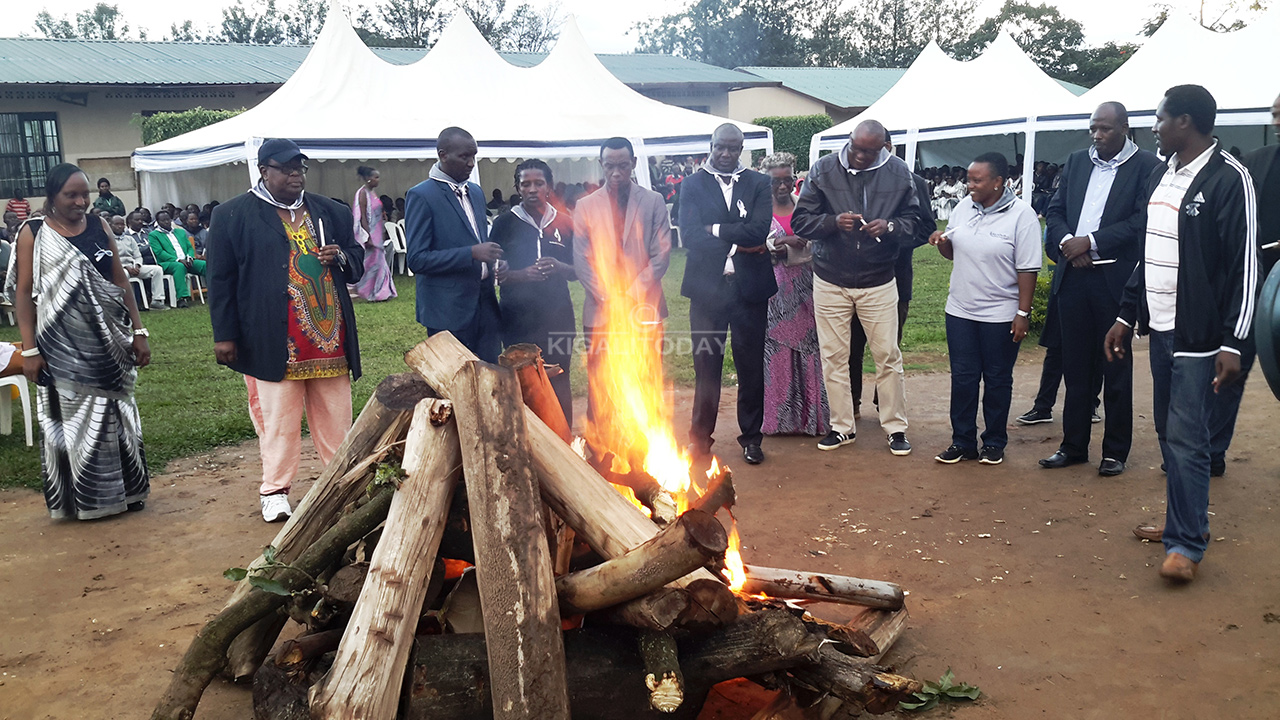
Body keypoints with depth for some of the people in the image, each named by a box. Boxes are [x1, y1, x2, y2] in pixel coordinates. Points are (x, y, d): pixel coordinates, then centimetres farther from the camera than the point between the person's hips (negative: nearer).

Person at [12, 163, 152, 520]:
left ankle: (124, 489, 22)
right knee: (73, 417, 6)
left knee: (116, 413, 9)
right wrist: (29, 350, -9)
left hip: (108, 340, 3)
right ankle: (83, 498, 18)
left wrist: (138, 332, 2)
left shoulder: (99, 226, 5)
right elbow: (24, 294, -4)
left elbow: (120, 281, 6)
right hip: (63, 346, -3)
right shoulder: (33, 234, -4)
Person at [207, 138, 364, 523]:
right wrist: (224, 335, -3)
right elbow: (220, 279, 1)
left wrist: (341, 256, -3)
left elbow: (357, 263, 21)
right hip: (273, 342, -4)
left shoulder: (330, 212, 13)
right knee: (277, 418, 2)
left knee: (336, 413, 9)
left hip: (329, 336, 4)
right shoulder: (233, 215, 2)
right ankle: (275, 490, 15)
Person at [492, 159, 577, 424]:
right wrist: (520, 275, -18)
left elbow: (578, 271, 10)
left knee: (559, 381, 7)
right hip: (518, 319, -1)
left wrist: (559, 268, -12)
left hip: (558, 316, 1)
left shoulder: (565, 224, 6)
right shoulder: (505, 223, 1)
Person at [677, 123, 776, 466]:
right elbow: (689, 235, -10)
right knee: (706, 366, 6)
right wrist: (738, 242, -13)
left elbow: (759, 230, -11)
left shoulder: (758, 183, 6)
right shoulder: (693, 184, 4)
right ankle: (700, 437, 19)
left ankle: (751, 436, 21)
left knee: (751, 366, 8)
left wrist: (716, 229, -11)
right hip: (707, 287, -1)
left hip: (750, 287, 1)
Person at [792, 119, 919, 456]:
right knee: (833, 356, 7)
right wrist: (833, 222, -23)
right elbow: (800, 220, -5)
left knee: (888, 356, 3)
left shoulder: (898, 173, -1)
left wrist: (890, 227, -18)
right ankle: (841, 426, 21)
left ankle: (895, 427, 17)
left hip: (879, 282, 0)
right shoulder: (823, 170, -4)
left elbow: (913, 220, 4)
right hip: (830, 281, 1)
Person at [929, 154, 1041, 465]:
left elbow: (1028, 269, -12)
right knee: (962, 378, 8)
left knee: (997, 380, 8)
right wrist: (942, 242, -6)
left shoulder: (1021, 215, -11)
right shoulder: (963, 208, 5)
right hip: (960, 311, 5)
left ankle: (994, 443, 21)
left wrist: (1023, 313, -14)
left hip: (1001, 316, -5)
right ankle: (962, 442, 18)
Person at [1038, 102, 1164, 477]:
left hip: (1115, 280, -4)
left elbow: (1141, 221, -13)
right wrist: (1066, 242, -8)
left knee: (1116, 368, 5)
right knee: (1076, 366, 11)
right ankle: (1073, 445, 21)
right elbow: (1055, 211, 10)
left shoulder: (1146, 165, -4)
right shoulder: (1077, 161, 13)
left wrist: (1091, 242, -16)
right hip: (1073, 277, 5)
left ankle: (1115, 451, 17)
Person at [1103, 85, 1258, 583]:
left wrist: (1232, 343, -17)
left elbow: (1244, 265, -14)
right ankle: (1188, 520, 28)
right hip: (1160, 328, 8)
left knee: (1186, 438, -6)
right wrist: (1127, 316, 17)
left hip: (1198, 335, -8)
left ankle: (1186, 544, 4)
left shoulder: (1229, 179, -11)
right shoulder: (1160, 178, 13)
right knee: (1167, 431, 13)